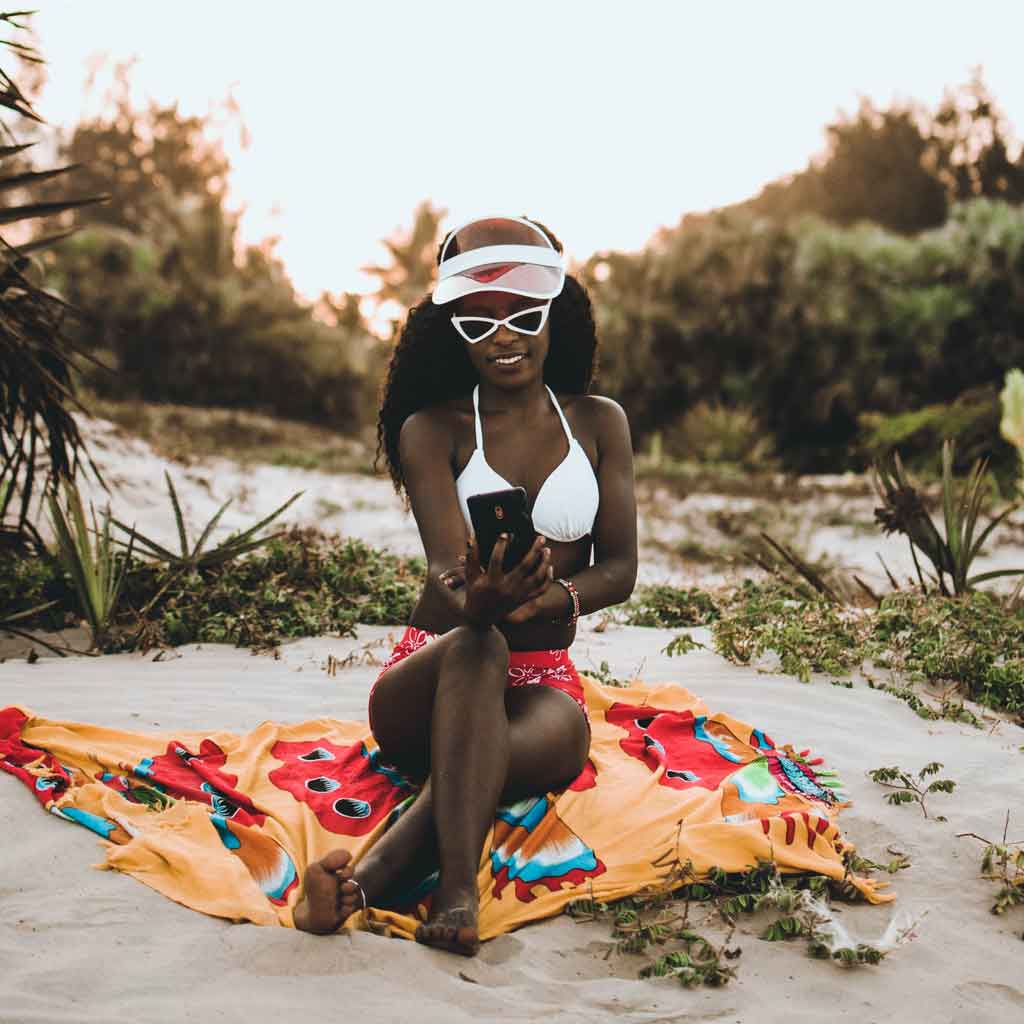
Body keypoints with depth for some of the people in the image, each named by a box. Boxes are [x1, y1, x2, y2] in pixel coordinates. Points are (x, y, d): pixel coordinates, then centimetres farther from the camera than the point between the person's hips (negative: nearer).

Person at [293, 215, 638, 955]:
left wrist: (551, 598, -24)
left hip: (544, 680, 2)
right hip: (432, 677, -1)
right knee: (476, 647, -40)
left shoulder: (599, 423, 7)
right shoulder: (433, 428, -2)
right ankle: (456, 888, -56)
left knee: (562, 735, -37)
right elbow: (445, 564, -18)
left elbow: (620, 568, 0)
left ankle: (369, 876, -52)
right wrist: (476, 601, -45)